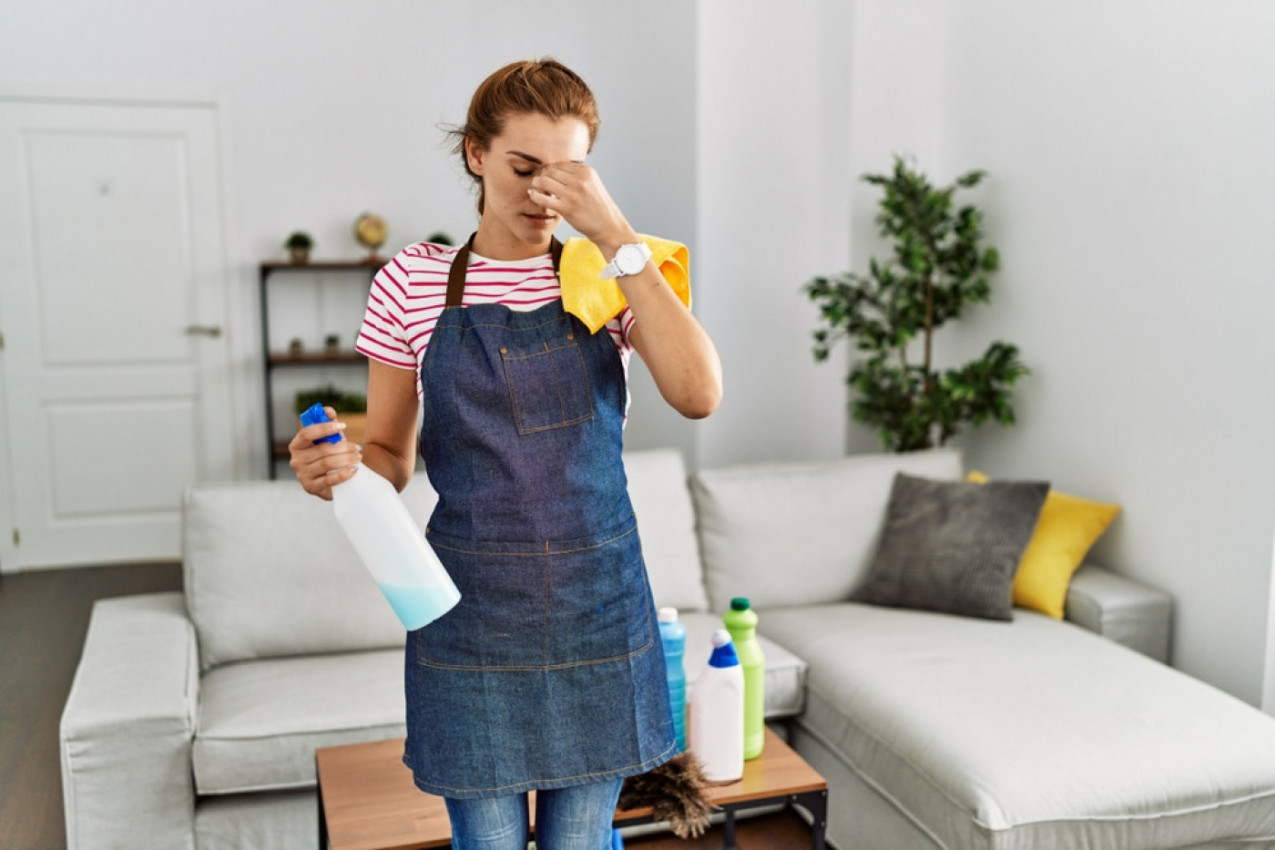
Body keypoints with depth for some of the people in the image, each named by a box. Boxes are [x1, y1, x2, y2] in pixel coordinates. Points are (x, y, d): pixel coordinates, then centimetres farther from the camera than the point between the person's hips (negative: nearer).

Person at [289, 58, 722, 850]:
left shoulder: (611, 277, -1)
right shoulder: (412, 284, -2)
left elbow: (699, 394, -19)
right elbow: (392, 457, 5)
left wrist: (616, 234, -22)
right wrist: (339, 465, -18)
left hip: (596, 605, 1)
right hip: (472, 610, 0)